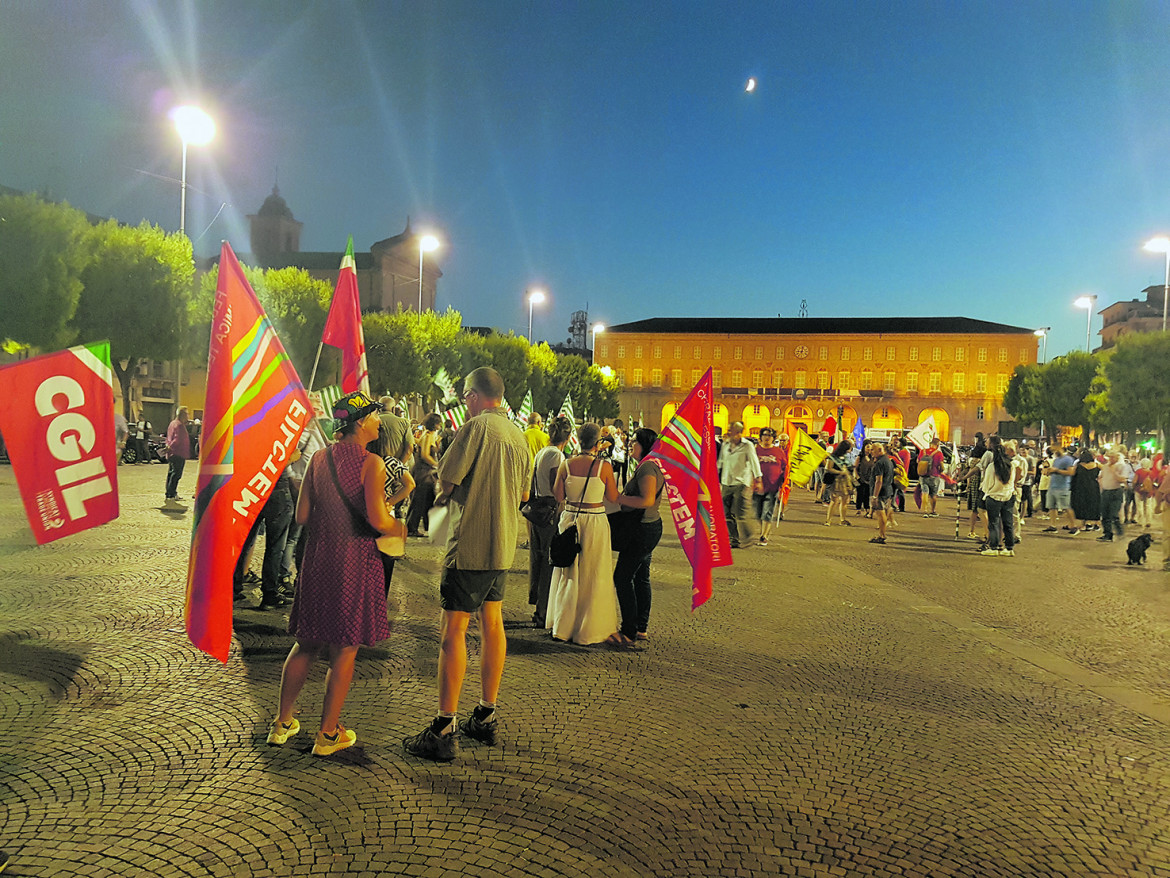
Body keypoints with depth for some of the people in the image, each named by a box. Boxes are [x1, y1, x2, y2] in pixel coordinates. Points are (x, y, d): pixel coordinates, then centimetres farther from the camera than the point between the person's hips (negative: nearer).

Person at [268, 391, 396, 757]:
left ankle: (283, 722, 27)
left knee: (306, 644, 18)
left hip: (318, 558, 6)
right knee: (344, 650, 6)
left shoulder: (319, 458, 5)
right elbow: (378, 520, -21)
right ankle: (328, 733, 15)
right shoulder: (371, 463, -13)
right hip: (354, 562, -6)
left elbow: (302, 514, 5)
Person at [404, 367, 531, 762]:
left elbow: (446, 481, -14)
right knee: (492, 623, 15)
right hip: (503, 544, 8)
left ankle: (444, 732, -1)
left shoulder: (476, 427, -13)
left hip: (470, 544, -8)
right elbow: (523, 494, 19)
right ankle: (487, 717, 24)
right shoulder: (518, 435, 11)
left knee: (453, 628, -4)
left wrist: (447, 491, 7)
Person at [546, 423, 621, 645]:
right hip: (595, 522, -3)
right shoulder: (604, 467, -11)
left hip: (570, 519, 3)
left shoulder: (566, 465, -4)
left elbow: (558, 496, 3)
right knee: (593, 576, 8)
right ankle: (589, 630, 15)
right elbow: (613, 498, -3)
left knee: (568, 574, 15)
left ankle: (563, 627, 24)